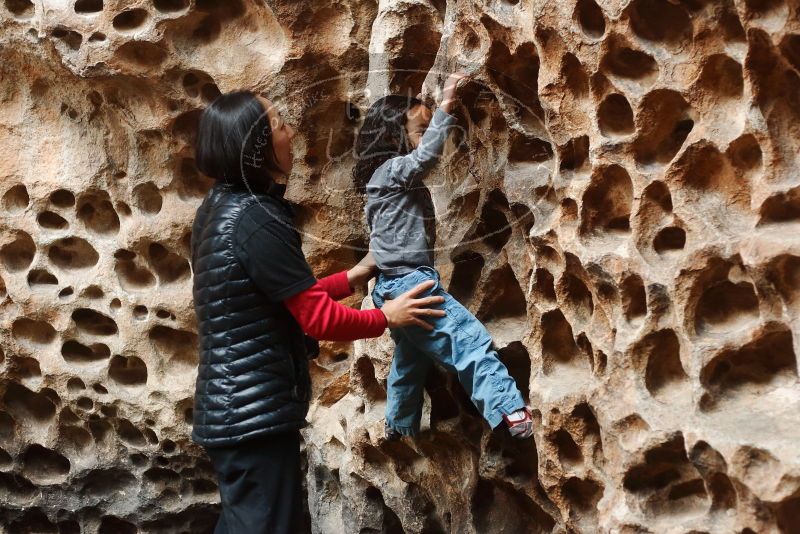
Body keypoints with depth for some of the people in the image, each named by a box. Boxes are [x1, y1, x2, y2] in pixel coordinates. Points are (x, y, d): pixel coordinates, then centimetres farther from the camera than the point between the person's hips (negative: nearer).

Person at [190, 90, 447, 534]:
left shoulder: (218, 209, 10)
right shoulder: (255, 219, -20)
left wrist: (351, 278, 19)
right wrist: (386, 317, 0)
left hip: (230, 409, 10)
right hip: (256, 414, -10)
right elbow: (319, 318, -16)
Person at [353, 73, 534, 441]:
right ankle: (509, 411, -21)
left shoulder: (393, 177, 17)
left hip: (395, 286, 10)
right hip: (410, 282, -10)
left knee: (411, 362, 22)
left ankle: (399, 430, 34)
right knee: (470, 340, -15)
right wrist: (445, 108, -31)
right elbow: (426, 155, -30)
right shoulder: (392, 170, -12)